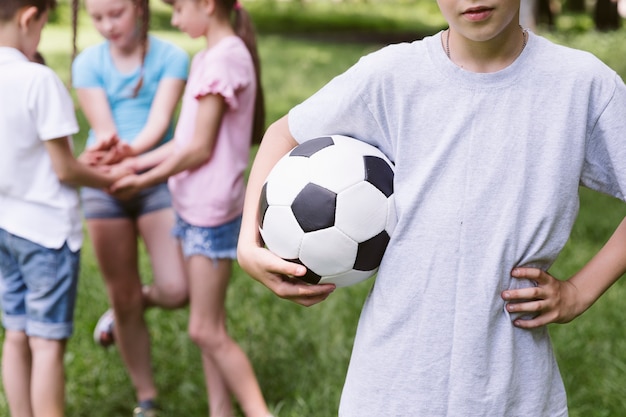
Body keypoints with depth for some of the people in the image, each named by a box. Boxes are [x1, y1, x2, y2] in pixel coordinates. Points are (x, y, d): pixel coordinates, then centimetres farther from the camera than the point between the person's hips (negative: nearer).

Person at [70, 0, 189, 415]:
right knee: (123, 298, 6)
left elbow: (160, 119, -19)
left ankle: (138, 301, 24)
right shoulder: (88, 62, -1)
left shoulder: (171, 56, -6)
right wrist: (109, 149, -37)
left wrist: (131, 149, -39)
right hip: (104, 186, 1)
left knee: (175, 291, -13)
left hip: (158, 178, -1)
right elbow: (102, 126, -13)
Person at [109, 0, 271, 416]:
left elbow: (199, 149, -17)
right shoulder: (207, 58, 11)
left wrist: (143, 182, -8)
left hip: (211, 210, -9)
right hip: (193, 206, 9)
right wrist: (135, 163, 8)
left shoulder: (225, 59, -18)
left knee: (206, 331, -3)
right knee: (210, 326, 14)